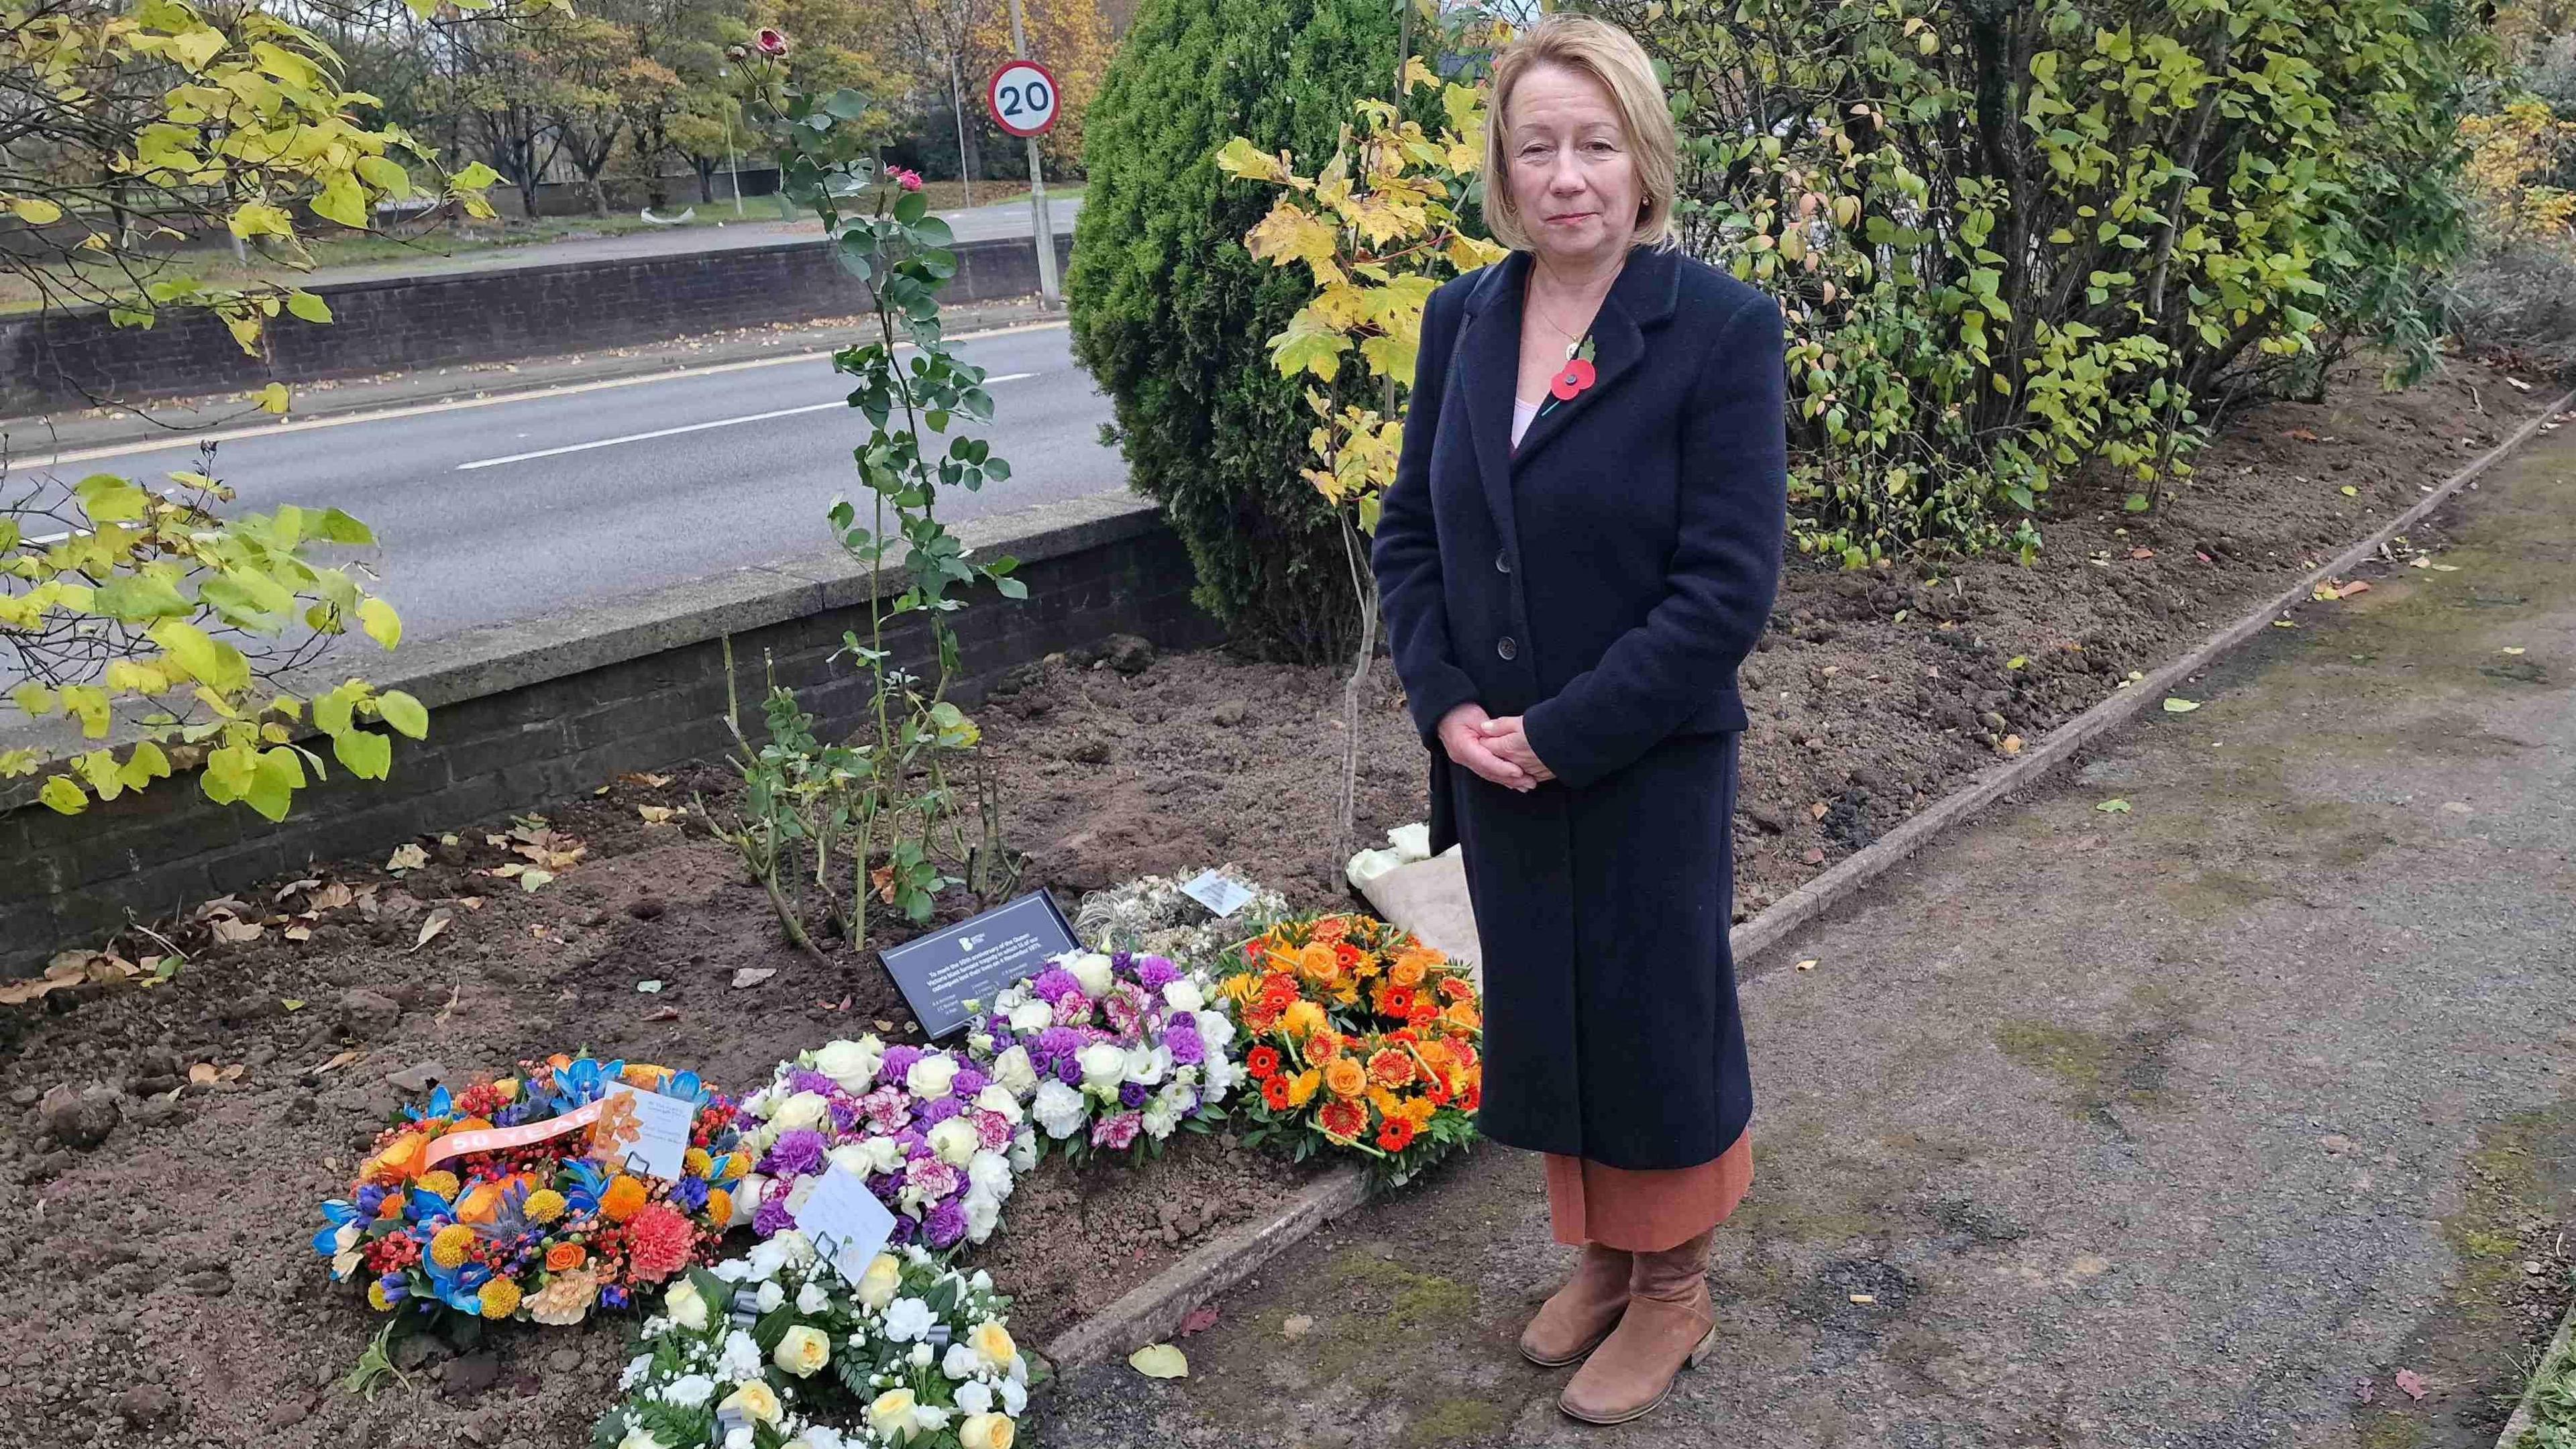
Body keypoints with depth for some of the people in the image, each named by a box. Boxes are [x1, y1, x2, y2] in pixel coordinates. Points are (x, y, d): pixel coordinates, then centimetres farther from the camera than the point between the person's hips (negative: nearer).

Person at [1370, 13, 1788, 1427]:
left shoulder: (1720, 326, -14)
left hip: (1651, 771, -5)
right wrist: (1446, 704, -7)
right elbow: (1410, 528, 6)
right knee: (1543, 1020, 19)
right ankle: (1598, 1252, 43)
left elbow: (1728, 583, -18)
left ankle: (1673, 1289, 37)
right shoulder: (1463, 317, 1)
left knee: (1656, 1026, 12)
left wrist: (1563, 734, -18)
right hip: (1495, 765, 5)